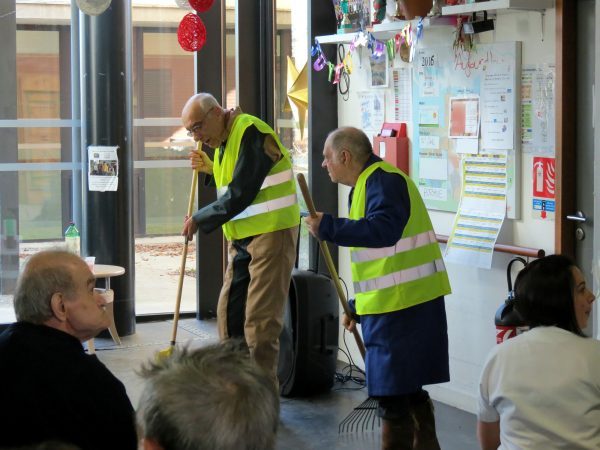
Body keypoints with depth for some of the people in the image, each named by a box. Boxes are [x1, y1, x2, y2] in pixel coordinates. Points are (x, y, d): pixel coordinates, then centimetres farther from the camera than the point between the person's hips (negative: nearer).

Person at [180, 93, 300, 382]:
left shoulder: (250, 132, -16)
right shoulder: (223, 142, 14)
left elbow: (240, 195, -20)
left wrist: (199, 220, -10)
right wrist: (210, 169, 8)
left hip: (271, 232, -10)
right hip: (242, 238, 10)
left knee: (260, 318, -10)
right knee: (229, 312, 12)